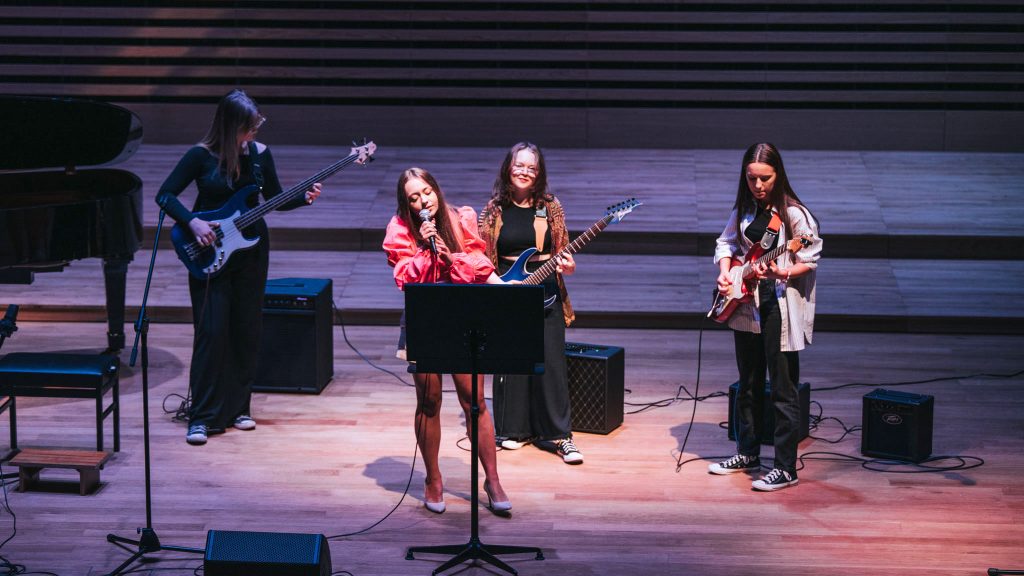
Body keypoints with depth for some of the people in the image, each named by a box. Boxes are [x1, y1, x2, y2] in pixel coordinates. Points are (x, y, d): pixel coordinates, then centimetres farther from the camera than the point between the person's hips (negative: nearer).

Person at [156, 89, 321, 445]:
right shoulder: (201, 156, -10)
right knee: (211, 331, -8)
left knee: (246, 330, 7)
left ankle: (238, 407, 20)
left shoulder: (259, 154, 2)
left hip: (250, 248, 4)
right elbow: (165, 195, -7)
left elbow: (275, 199, 10)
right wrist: (193, 223, -20)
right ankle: (202, 417, -3)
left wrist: (304, 198, -8)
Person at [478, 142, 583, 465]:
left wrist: (567, 266, -13)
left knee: (551, 363, -3)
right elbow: (482, 257, 5)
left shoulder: (550, 207, 4)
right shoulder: (494, 210, 3)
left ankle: (559, 435, 2)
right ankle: (514, 429, 18)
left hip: (545, 294, 0)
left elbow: (561, 252, 8)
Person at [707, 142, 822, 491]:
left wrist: (782, 272, -28)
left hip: (781, 308, -7)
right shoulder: (744, 210, 6)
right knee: (749, 385, 18)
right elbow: (726, 243, 16)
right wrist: (724, 271, -2)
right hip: (746, 304, 7)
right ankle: (747, 454, 32)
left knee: (783, 390, -4)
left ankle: (786, 468, 1)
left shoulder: (794, 214, -13)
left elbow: (809, 262, -11)